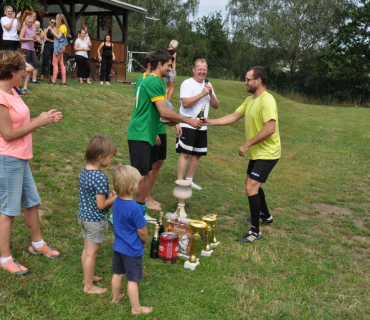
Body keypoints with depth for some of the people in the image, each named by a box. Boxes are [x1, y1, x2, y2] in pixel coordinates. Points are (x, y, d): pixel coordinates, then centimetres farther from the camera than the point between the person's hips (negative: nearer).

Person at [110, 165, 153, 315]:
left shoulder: (116, 202, -7)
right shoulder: (135, 207, -30)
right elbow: (142, 231, -20)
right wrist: (145, 242, 0)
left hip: (118, 246, 7)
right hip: (132, 249, -7)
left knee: (118, 274, 25)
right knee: (132, 280, 8)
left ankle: (115, 297, 44)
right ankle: (136, 308, 23)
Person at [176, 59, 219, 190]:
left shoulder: (208, 84, 11)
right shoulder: (187, 83, -9)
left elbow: (216, 105, 8)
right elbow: (185, 103, -23)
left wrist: (211, 94, -10)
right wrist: (202, 94, -22)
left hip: (202, 127, 7)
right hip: (187, 125, -7)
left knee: (197, 154, 11)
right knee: (185, 154, -9)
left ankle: (189, 180, 24)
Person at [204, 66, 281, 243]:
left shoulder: (267, 100, -22)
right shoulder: (250, 100, 8)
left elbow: (270, 129, -31)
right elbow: (233, 117, 9)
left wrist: (247, 144, -26)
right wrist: (210, 122, 0)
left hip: (267, 153, -10)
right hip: (257, 152, 10)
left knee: (251, 188, -15)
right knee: (253, 185, 24)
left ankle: (255, 231, -5)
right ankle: (266, 215, 45)